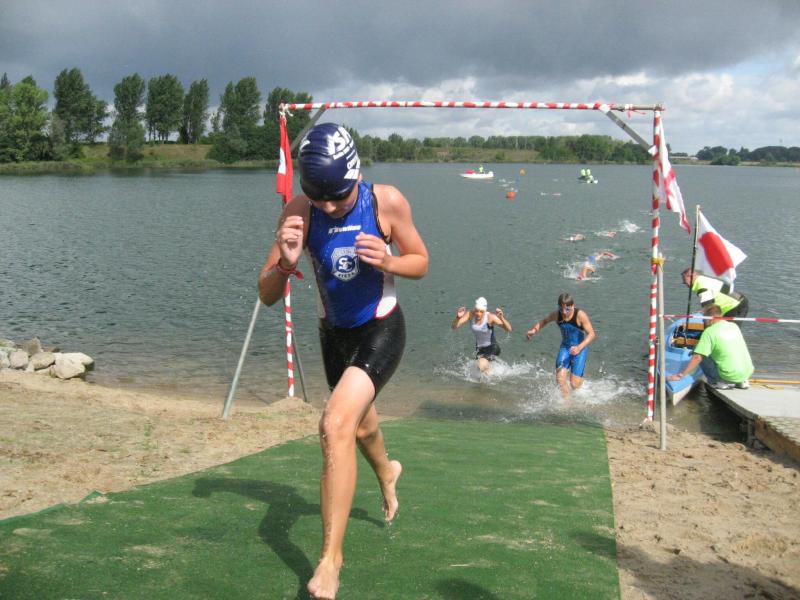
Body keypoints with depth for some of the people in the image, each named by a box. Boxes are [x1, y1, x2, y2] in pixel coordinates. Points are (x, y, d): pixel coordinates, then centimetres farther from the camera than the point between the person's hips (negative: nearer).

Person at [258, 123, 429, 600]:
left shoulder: (387, 201, -20)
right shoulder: (300, 211, -16)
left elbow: (421, 263, -5)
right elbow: (268, 296, -14)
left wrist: (389, 262, -27)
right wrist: (285, 262, -36)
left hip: (382, 329, -4)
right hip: (334, 333, 4)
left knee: (336, 426, -24)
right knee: (360, 422, 26)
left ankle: (331, 557, -14)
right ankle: (387, 471, 63)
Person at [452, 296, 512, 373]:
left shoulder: (490, 317, -26)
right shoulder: (470, 314, -15)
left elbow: (509, 329, -30)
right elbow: (454, 326, -18)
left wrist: (502, 318, -47)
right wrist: (458, 317, -38)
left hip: (492, 347, -5)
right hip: (479, 348, 5)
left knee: (482, 366, -28)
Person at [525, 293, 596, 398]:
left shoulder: (580, 315, -24)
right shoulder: (557, 315, -10)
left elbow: (591, 334, -27)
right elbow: (544, 321, 12)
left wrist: (580, 347, -41)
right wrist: (533, 330, -4)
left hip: (580, 349, -4)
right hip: (565, 347, 4)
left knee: (574, 384, -6)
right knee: (560, 379, -9)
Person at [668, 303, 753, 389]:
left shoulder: (709, 331, -10)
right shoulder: (734, 326, 9)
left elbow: (697, 358, -16)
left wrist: (681, 375, -13)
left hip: (730, 376, -6)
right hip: (748, 373, 6)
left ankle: (721, 382, 4)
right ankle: (742, 381, 19)